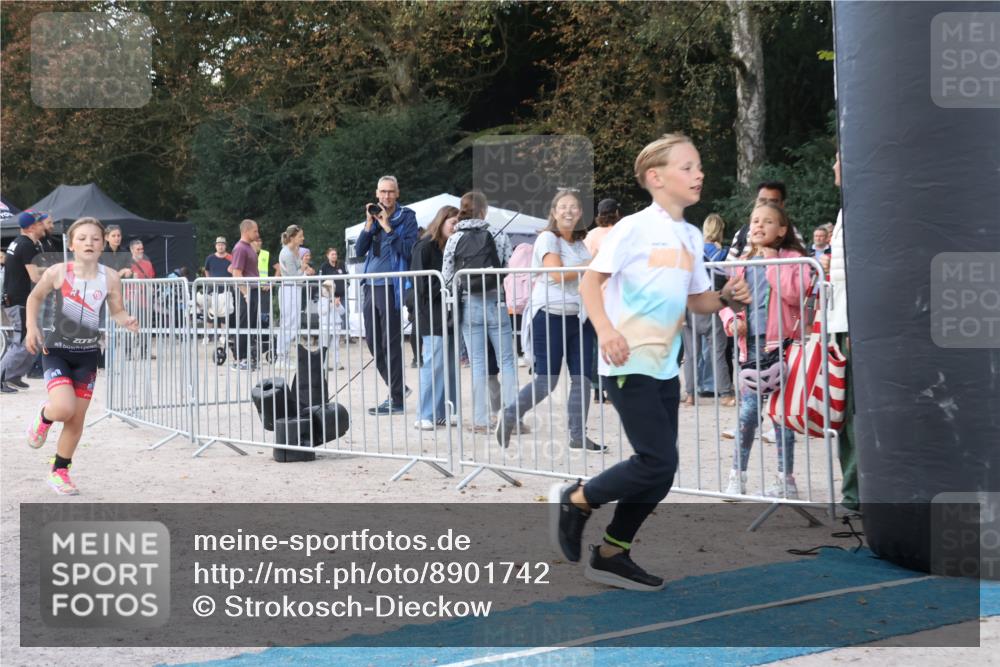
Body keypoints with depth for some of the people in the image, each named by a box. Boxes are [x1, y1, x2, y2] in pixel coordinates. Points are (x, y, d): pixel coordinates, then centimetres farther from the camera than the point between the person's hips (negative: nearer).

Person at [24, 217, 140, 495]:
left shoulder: (110, 277, -7)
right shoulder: (58, 272, -11)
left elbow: (116, 310, 6)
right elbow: (35, 297, 6)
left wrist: (127, 321, -16)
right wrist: (32, 328, -5)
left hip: (87, 354, 3)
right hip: (57, 350, -3)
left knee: (77, 419, 8)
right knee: (64, 408, -22)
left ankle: (59, 471, 29)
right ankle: (44, 417, 16)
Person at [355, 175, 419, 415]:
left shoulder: (406, 217, -3)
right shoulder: (372, 215, 14)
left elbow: (408, 249, -14)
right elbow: (359, 250, 8)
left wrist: (388, 228, -17)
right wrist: (369, 225, -4)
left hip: (390, 286, -7)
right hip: (370, 285, 7)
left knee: (390, 343, -4)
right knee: (372, 341, 11)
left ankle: (396, 399, 3)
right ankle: (396, 386, 26)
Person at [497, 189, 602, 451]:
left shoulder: (580, 243, 18)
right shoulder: (548, 238, -4)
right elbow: (557, 274, -15)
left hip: (579, 315, 7)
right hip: (551, 314, -7)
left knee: (582, 377, 1)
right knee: (546, 380, -6)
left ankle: (578, 436, 7)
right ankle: (510, 415, 14)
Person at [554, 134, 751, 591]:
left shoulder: (691, 237, 13)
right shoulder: (635, 228, -10)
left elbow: (697, 300, 21)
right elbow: (591, 280, -14)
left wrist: (727, 298, 0)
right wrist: (605, 329, -29)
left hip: (665, 366, 8)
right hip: (629, 363, -8)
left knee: (660, 471, 7)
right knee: (658, 462, -12)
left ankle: (612, 554, 20)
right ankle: (575, 501, 8)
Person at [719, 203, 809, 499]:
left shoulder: (792, 258, -1)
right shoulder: (743, 263, 13)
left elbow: (795, 293, -17)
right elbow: (727, 299, 17)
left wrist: (772, 263, -12)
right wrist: (732, 320, -3)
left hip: (780, 344, -4)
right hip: (751, 345, 4)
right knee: (748, 412, 1)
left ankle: (786, 478, 12)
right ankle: (738, 475, 10)